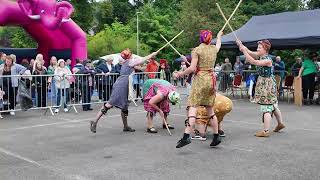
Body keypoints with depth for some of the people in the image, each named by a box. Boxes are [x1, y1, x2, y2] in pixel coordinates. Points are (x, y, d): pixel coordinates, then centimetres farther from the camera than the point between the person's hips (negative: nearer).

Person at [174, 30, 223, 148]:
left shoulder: (197, 50, -6)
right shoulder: (214, 49, 11)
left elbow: (192, 68, -13)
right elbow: (218, 44, 37)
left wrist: (181, 74, 1)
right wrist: (219, 36, 57)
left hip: (200, 79, -6)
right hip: (211, 79, 6)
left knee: (193, 107, -12)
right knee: (209, 108, 13)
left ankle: (187, 136, -23)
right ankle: (216, 136, 16)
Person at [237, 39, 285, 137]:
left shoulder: (267, 60, -21)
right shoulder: (261, 56, 4)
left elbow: (253, 62, -32)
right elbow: (249, 52, 1)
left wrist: (244, 50, -30)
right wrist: (241, 45, -15)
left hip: (267, 84, -10)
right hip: (263, 83, 10)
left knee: (266, 107, -8)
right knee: (273, 105, 21)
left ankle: (266, 131, -5)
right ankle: (280, 124, 36)